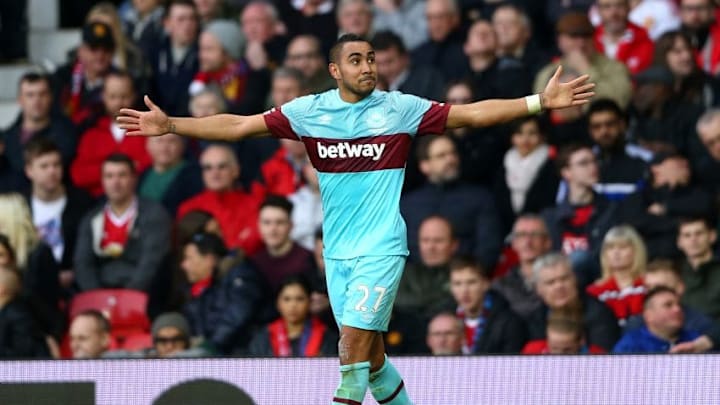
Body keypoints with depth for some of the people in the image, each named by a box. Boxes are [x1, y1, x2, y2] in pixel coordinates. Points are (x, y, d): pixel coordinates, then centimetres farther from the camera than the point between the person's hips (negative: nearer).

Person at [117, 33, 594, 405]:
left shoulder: (399, 108, -2)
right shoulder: (309, 111, 2)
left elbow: (473, 113, -3)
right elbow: (238, 126, 2)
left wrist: (541, 101, -10)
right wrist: (169, 125, -5)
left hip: (381, 249, -4)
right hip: (338, 252, 4)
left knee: (354, 343, -14)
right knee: (370, 355, 8)